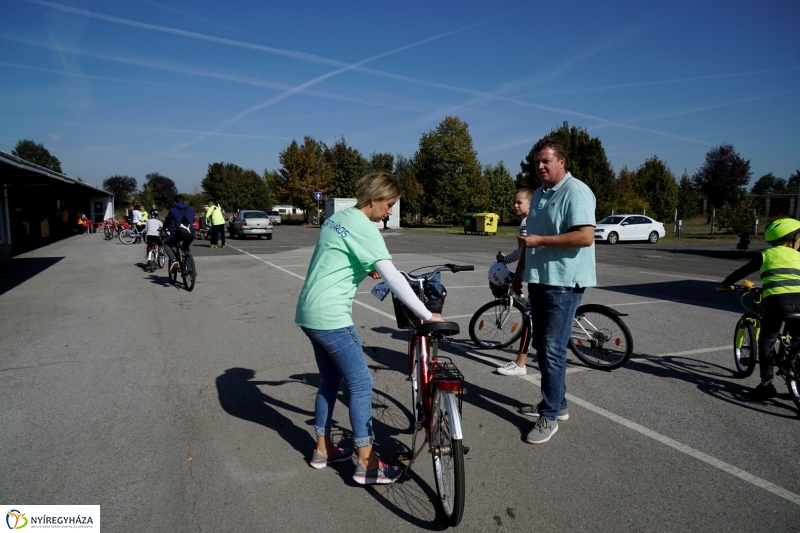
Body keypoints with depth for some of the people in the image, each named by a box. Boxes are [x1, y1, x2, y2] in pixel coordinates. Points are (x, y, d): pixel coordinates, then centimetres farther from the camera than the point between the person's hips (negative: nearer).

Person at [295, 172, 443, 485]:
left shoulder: (337, 218, 12)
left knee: (331, 380, 19)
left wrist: (368, 269, 30)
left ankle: (323, 449, 31)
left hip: (309, 313, 9)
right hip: (331, 317, -9)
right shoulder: (365, 229, -15)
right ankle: (367, 463, 8)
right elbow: (393, 277, -21)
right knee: (361, 384, 0)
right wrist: (427, 315, -17)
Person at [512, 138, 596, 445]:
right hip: (539, 280, 9)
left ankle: (550, 415, 6)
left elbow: (586, 236, -24)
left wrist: (540, 241, -21)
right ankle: (556, 403, 29)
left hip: (563, 282, -9)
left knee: (553, 349, -5)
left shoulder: (575, 192, -12)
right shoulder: (539, 194, 16)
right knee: (541, 345, 14)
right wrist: (520, 271, 21)